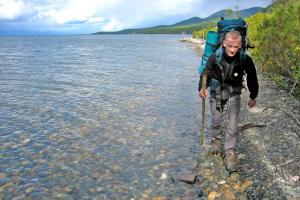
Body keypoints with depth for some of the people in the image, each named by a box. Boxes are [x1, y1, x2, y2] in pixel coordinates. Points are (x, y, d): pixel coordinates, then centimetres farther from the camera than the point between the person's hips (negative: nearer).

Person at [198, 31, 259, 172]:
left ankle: (229, 154, 3)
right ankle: (216, 140, 45)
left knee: (231, 126, -8)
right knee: (216, 121, 18)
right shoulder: (214, 58, -20)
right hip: (216, 94, 1)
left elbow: (252, 78, -3)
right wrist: (202, 88, -15)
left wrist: (253, 97, 6)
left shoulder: (245, 60, -19)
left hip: (233, 95, -1)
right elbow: (206, 73, -3)